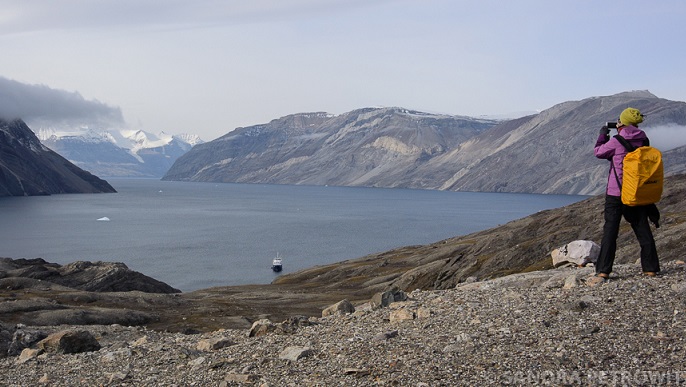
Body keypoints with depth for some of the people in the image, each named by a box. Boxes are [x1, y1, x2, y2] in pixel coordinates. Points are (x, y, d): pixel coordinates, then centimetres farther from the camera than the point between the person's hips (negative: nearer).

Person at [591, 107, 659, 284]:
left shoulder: (616, 142, -14)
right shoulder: (643, 140, 2)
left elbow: (598, 152, 2)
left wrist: (602, 136, 20)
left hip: (616, 193, -5)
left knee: (610, 231, -3)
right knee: (643, 230, 12)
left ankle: (603, 272, -6)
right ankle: (651, 268, 18)